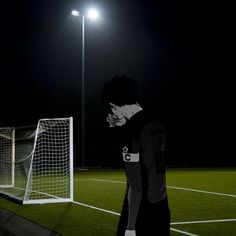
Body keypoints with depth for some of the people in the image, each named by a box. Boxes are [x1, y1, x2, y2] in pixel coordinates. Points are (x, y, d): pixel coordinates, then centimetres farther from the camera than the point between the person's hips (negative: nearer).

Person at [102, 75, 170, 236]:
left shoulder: (132, 132, -17)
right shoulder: (156, 126, 5)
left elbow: (136, 185, -19)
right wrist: (122, 126, 18)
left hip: (141, 212, -7)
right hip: (161, 209, 7)